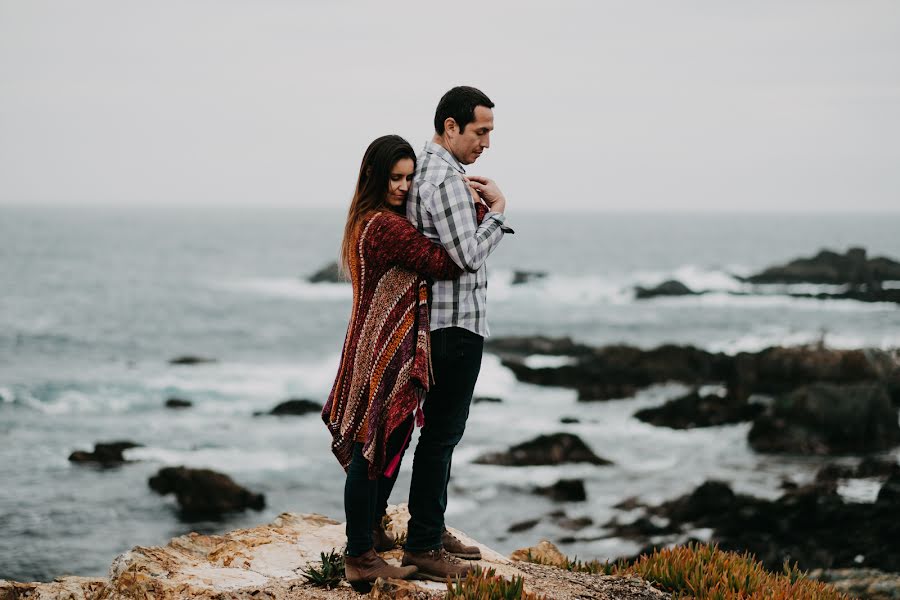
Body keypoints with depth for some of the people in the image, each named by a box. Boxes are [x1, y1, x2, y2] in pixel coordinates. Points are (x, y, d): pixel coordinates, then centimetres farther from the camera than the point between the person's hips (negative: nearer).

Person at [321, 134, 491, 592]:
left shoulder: (368, 220, 12)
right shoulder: (387, 226, -19)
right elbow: (443, 264, -20)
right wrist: (485, 211, -12)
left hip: (373, 344, 10)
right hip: (386, 352, -10)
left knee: (389, 443, 22)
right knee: (374, 448, -4)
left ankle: (371, 531, 36)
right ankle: (360, 557, 1)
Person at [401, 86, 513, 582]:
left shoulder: (426, 168, 13)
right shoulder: (445, 178, -19)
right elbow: (468, 254, -23)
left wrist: (475, 202, 5)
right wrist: (497, 208, -11)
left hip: (444, 322, 11)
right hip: (455, 323, -11)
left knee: (441, 429, 17)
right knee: (442, 433, -5)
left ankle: (431, 530, 25)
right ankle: (422, 545, -1)